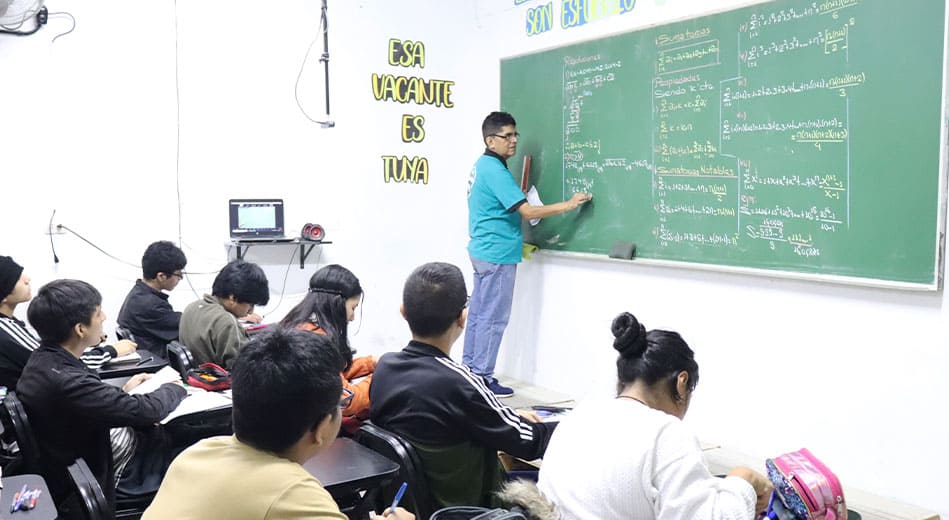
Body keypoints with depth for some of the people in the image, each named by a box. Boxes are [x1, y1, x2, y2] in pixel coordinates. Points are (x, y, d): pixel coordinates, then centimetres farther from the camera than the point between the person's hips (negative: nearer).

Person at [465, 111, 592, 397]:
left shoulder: (481, 166, 12)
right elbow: (527, 211, -23)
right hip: (497, 254, -10)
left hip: (482, 250, 10)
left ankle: (469, 369, 22)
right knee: (493, 319, -3)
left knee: (478, 313, 14)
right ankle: (482, 378, 3)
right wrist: (568, 204, -22)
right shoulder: (495, 170, -19)